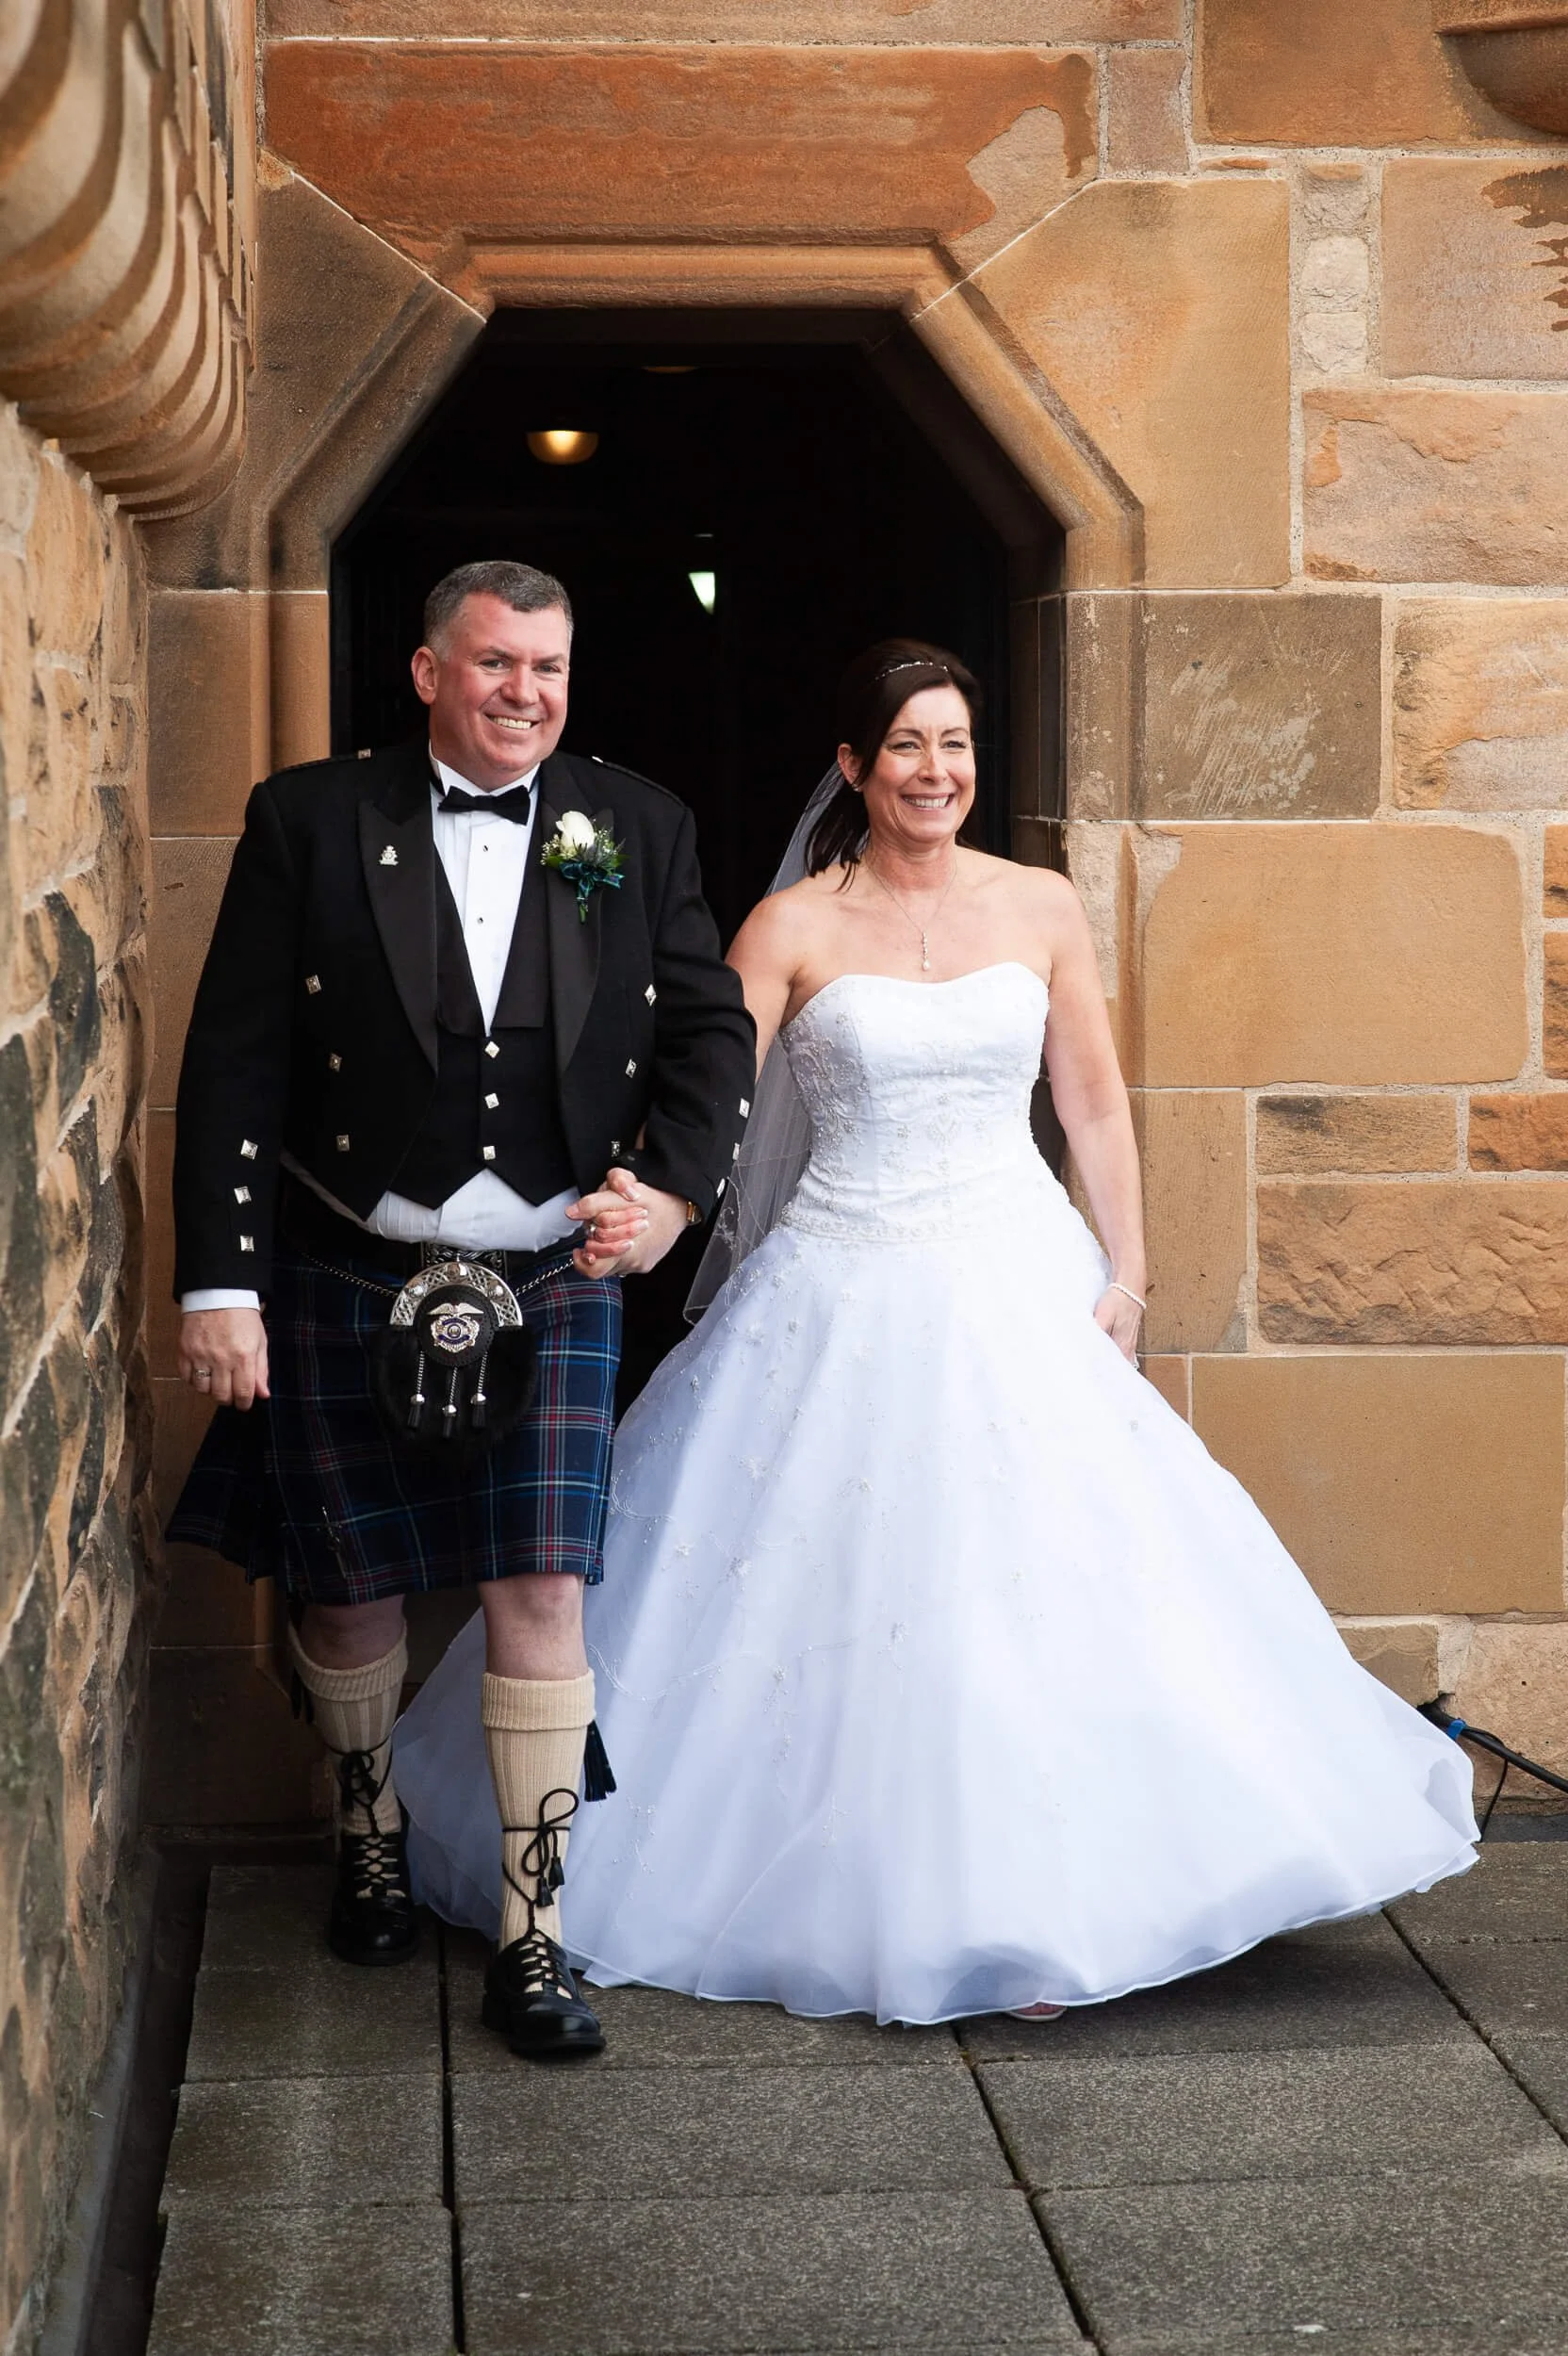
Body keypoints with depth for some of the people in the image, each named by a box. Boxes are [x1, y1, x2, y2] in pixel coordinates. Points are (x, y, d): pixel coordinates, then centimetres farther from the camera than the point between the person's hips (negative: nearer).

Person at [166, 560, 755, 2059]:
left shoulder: (636, 829, 4)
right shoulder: (311, 823, -3)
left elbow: (709, 1027, 7)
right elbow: (235, 1065, -5)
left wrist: (674, 1187, -11)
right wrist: (219, 1284, -10)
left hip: (552, 1286, 1)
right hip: (348, 1280, 0)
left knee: (541, 1594, -5)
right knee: (346, 1589, 11)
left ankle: (529, 1940, 6)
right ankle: (369, 1839, 40)